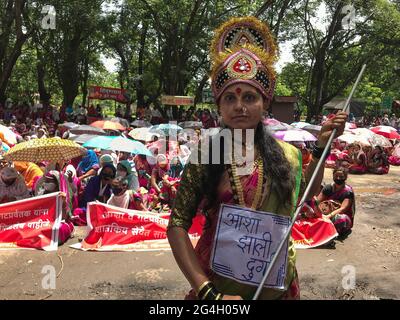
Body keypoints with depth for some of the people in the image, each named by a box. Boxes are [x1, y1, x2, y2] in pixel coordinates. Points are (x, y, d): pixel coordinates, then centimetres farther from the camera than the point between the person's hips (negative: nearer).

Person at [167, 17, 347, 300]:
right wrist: (207, 291, -22)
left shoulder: (287, 155, -4)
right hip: (215, 284, -3)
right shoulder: (204, 159, -14)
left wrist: (322, 146, 5)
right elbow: (178, 225, -14)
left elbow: (303, 196, 16)